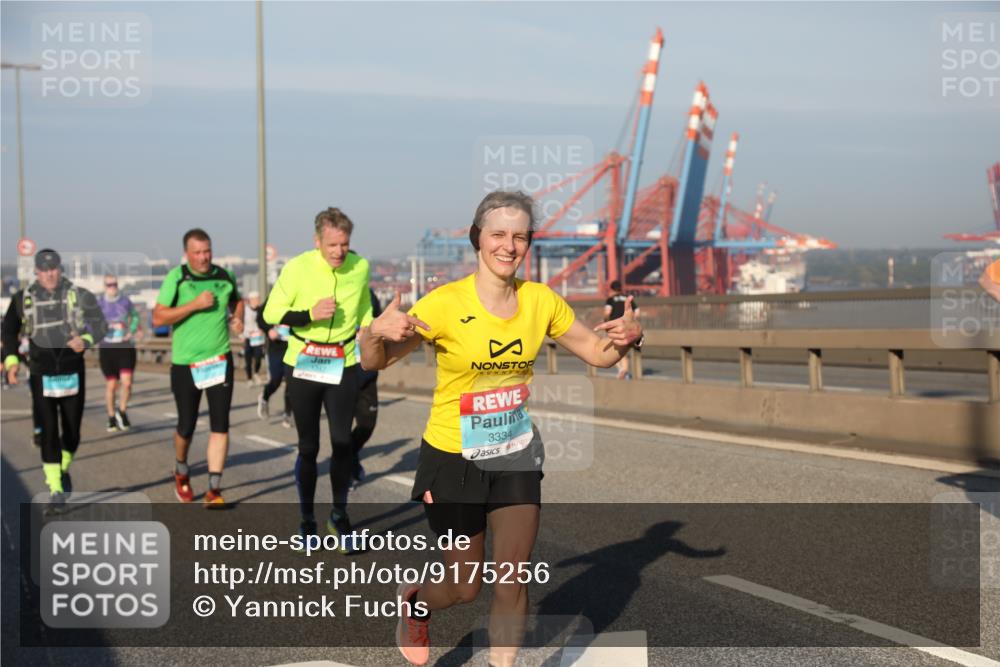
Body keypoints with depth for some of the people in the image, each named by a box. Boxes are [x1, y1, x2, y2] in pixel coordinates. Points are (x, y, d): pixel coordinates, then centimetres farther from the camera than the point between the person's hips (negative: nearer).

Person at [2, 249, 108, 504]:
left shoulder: (78, 294, -2)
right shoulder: (23, 299, 1)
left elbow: (100, 324, -2)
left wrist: (85, 340, -21)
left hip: (73, 371, 1)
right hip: (41, 374, -1)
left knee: (73, 429, 8)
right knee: (48, 430, -6)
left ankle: (64, 468, 37)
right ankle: (55, 487, 1)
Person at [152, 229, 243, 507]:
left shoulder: (225, 276, 3)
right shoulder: (176, 278, -7)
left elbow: (237, 300, 25)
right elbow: (158, 318, -13)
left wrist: (238, 318, 4)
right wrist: (194, 304, -20)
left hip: (220, 360, 2)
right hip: (185, 364, -2)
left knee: (220, 424, -7)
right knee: (186, 426, 8)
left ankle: (214, 489, -4)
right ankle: (181, 472, 37)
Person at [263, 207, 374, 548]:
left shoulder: (361, 267, -3)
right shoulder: (297, 268, -13)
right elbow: (271, 313, -8)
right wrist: (310, 314, -21)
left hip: (343, 365, 2)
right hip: (303, 365, -2)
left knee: (342, 442, -2)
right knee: (308, 447, 4)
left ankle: (339, 516, 16)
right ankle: (307, 520, 20)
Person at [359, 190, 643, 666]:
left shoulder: (540, 301, -5)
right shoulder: (446, 303, -17)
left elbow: (598, 353, 6)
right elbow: (373, 362, -14)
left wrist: (626, 338, -17)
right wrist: (377, 331, -37)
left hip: (516, 455, 3)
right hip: (453, 460, -3)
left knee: (511, 581, 0)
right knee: (465, 587, 8)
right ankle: (414, 600, 43)